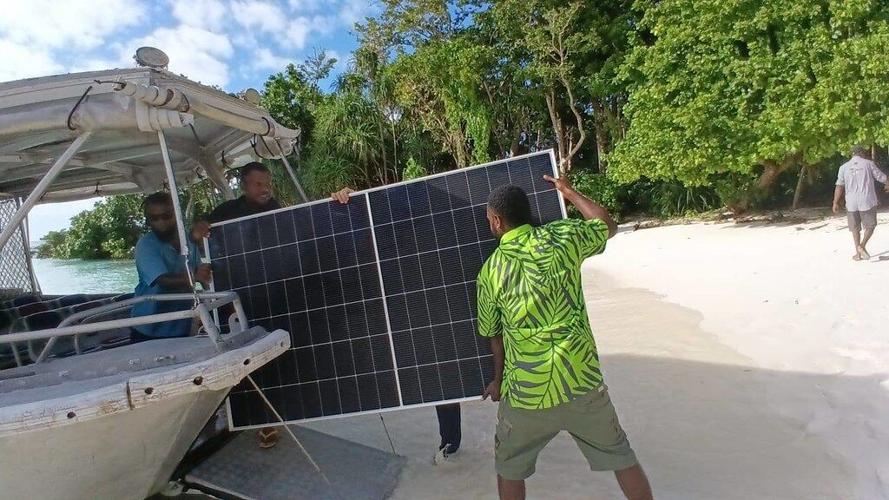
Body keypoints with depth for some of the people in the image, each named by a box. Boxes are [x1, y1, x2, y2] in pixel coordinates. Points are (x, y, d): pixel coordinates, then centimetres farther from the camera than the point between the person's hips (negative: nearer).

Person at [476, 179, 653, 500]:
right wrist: (569, 193, 24)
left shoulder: (490, 272, -6)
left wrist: (498, 380, 22)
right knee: (622, 459, 23)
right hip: (582, 383, 1)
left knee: (509, 468, 24)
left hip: (526, 394, 0)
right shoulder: (563, 237, -6)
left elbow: (494, 335, 6)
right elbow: (608, 226, 14)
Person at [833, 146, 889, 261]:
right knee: (870, 226, 14)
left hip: (851, 203, 2)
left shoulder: (844, 167, 1)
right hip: (867, 201, -2)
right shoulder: (868, 163, -2)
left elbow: (839, 186, -3)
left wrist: (835, 203, -1)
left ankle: (858, 253, 14)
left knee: (855, 228, 12)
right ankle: (862, 246, -5)